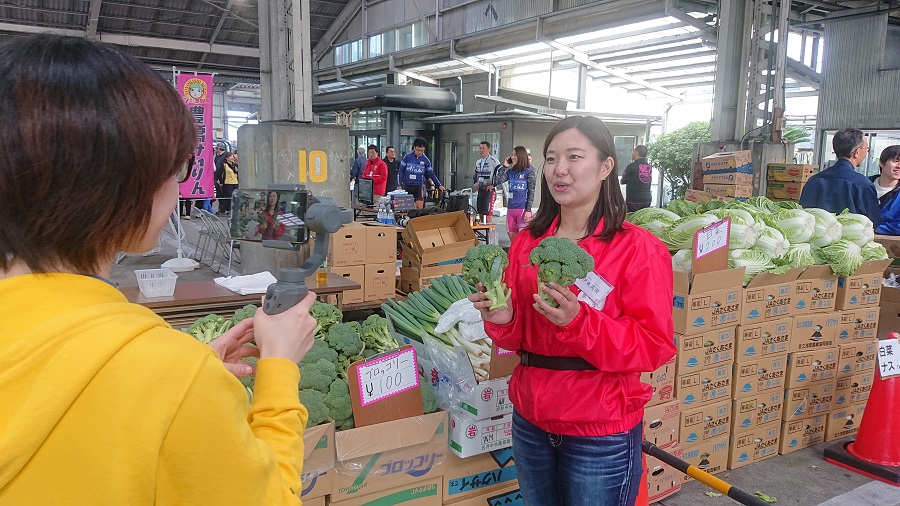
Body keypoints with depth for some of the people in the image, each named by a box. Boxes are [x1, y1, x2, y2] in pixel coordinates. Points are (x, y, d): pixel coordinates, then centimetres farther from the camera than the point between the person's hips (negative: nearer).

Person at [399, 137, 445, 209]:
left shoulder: (425, 160, 3)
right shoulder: (407, 157, 0)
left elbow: (431, 174, 10)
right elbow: (400, 171, 2)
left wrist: (439, 185, 7)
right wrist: (399, 184, -5)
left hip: (419, 186, 0)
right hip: (407, 186, 0)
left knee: (419, 207, -10)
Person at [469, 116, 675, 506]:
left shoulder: (639, 249, -13)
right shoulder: (527, 242, 3)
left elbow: (655, 346, -15)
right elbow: (521, 334, 9)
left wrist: (578, 321, -28)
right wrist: (503, 320, -14)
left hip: (601, 433, -5)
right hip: (530, 420, 5)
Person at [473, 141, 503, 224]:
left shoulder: (493, 160, -11)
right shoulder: (478, 162, 14)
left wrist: (494, 185, -15)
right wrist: (475, 183, 13)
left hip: (490, 190, -8)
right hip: (480, 190, 8)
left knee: (488, 214, -12)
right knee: (480, 214, 12)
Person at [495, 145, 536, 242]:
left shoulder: (528, 172, -3)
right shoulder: (510, 172, 12)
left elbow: (531, 192, -6)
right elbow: (499, 181, 1)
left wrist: (528, 210, -11)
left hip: (522, 208, -6)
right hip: (511, 208, 6)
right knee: (511, 236, 8)